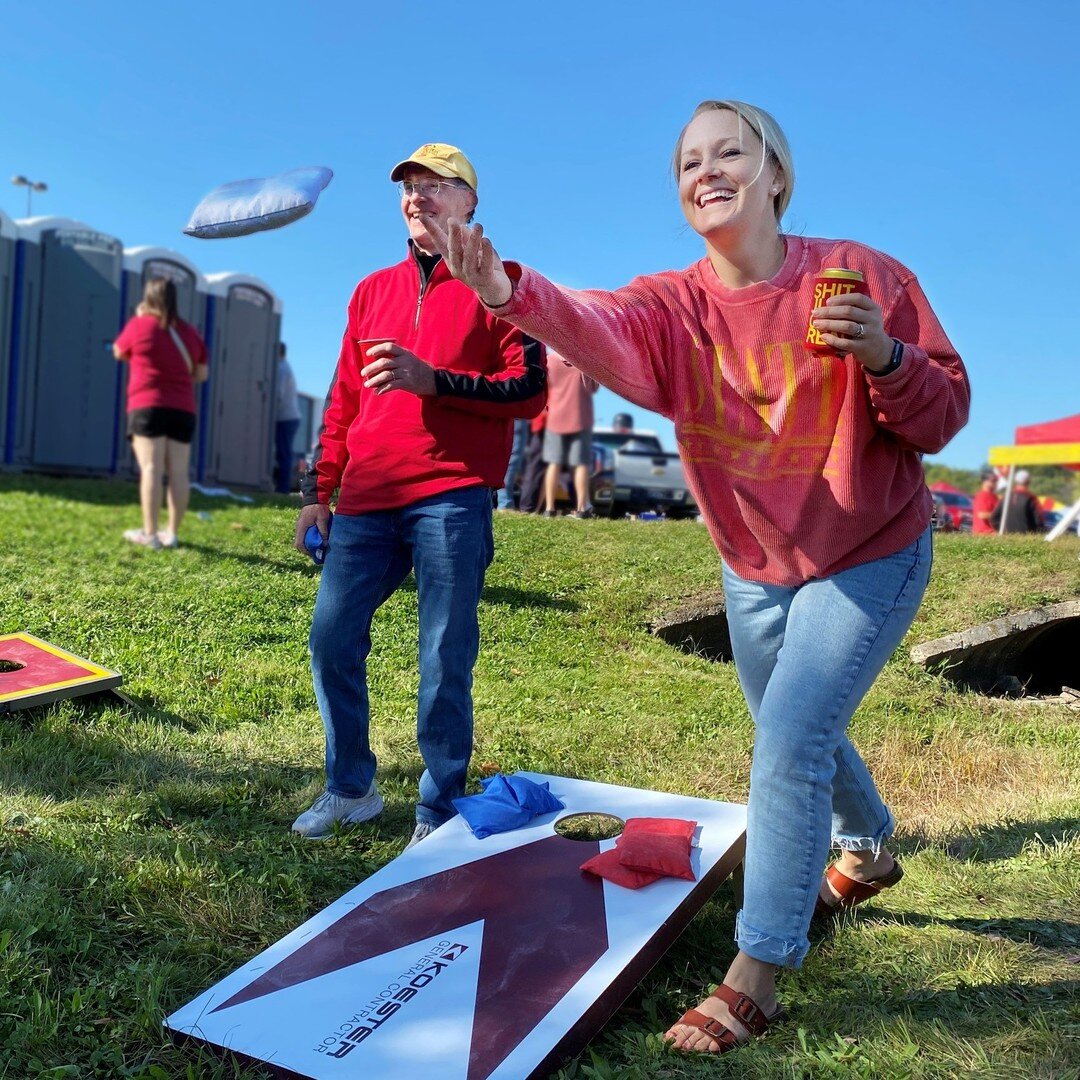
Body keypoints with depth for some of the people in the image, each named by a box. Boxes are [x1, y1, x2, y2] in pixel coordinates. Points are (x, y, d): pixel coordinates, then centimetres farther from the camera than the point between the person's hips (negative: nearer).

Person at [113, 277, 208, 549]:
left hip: (148, 406, -3)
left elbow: (119, 353, 18)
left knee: (151, 469, -8)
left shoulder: (139, 325, 1)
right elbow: (202, 374, 14)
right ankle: (172, 533, 3)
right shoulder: (190, 332, 11)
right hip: (184, 410, 4)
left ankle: (149, 534, -11)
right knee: (179, 472, 2)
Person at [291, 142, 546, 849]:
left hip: (453, 497, -5)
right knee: (333, 637, 4)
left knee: (445, 660, -2)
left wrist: (430, 378, -16)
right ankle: (351, 789, 23)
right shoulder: (374, 290, 20)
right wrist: (318, 491, 15)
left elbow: (531, 390, -6)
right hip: (367, 500, 6)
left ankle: (439, 813, 13)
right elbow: (343, 399, 20)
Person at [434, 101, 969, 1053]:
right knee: (799, 739, 21)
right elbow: (597, 326, -34)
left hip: (869, 560, -4)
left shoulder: (861, 276, -15)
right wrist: (510, 290, -55)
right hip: (755, 569, 4)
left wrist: (887, 356, -31)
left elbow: (944, 417, -11)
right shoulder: (674, 305, -11)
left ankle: (756, 978, 5)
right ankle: (870, 852, 54)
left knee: (790, 744, -13)